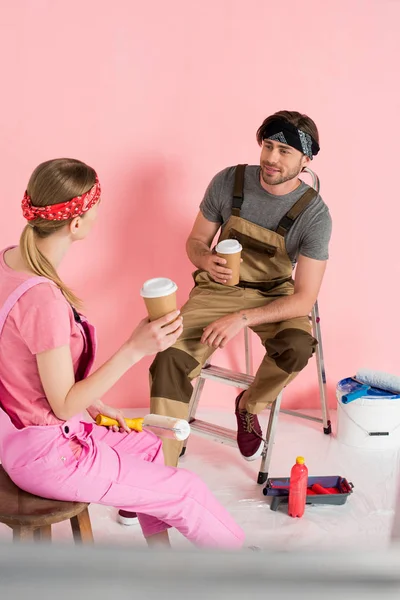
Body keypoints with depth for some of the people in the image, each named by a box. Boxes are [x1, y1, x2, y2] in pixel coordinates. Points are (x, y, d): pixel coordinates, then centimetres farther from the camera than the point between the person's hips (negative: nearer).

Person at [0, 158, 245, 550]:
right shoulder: (44, 300, -33)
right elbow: (64, 405, -24)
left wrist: (88, 401, 12)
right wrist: (135, 349, -29)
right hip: (46, 454, -9)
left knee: (149, 448, 25)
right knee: (184, 492, 5)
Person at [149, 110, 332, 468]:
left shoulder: (314, 214, -17)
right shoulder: (228, 182, -10)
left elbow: (304, 300, -19)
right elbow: (196, 241, 4)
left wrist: (242, 318, -32)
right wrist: (206, 260, -22)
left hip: (274, 293, -1)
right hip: (220, 287, 1)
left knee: (298, 347, -33)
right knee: (170, 357, -25)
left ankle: (249, 405, 1)